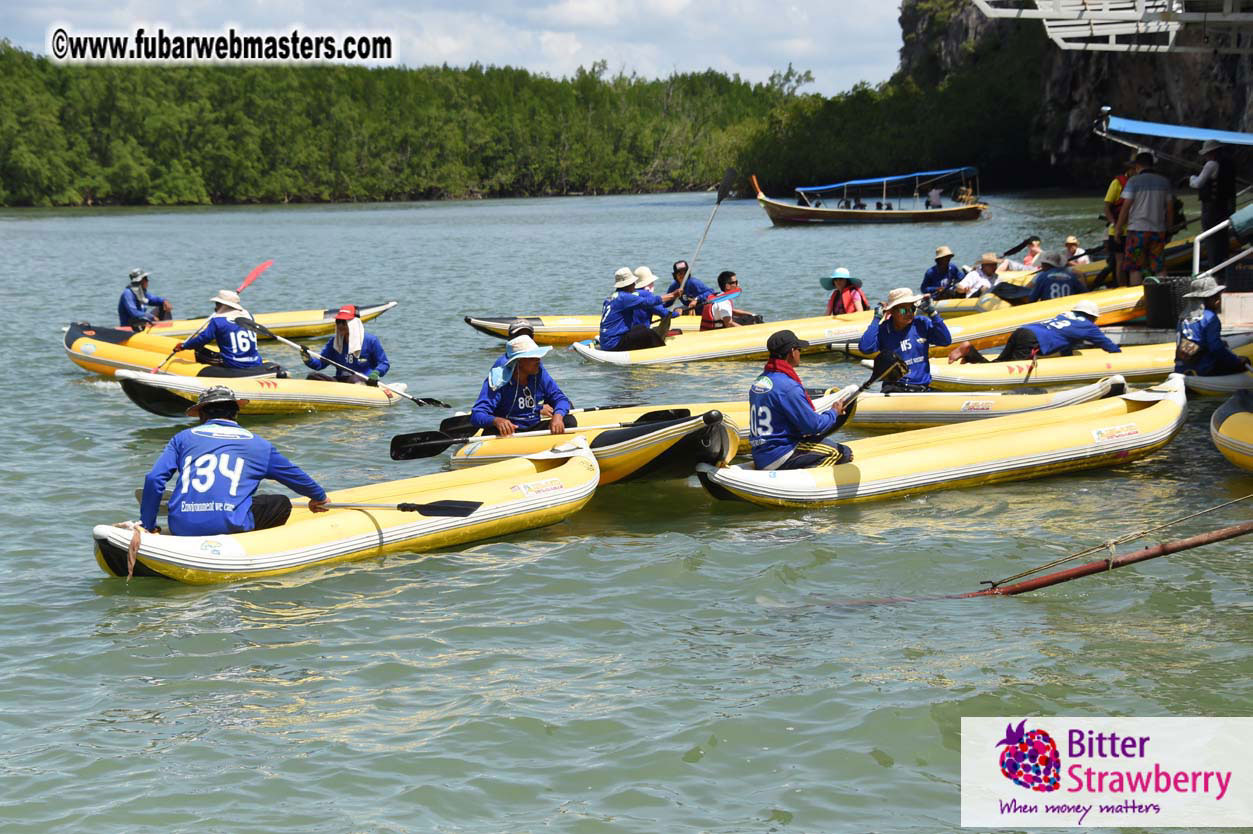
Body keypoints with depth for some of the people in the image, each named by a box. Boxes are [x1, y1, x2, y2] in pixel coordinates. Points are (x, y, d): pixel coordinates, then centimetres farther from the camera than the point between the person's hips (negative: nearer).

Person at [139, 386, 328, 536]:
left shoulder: (183, 438, 18)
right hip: (228, 526, -4)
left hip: (181, 530, 4)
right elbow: (295, 476, 32)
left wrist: (148, 526, 16)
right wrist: (318, 496, 52)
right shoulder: (258, 444, 18)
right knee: (282, 504, 15)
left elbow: (153, 479, 7)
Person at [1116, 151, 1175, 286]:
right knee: (1159, 267, 6)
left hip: (1138, 229, -4)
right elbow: (1170, 208, 9)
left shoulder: (1133, 182, -5)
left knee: (1135, 268, 2)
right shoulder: (1164, 182, 7)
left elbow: (1125, 207, -8)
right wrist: (1169, 230, 18)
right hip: (1159, 229, 4)